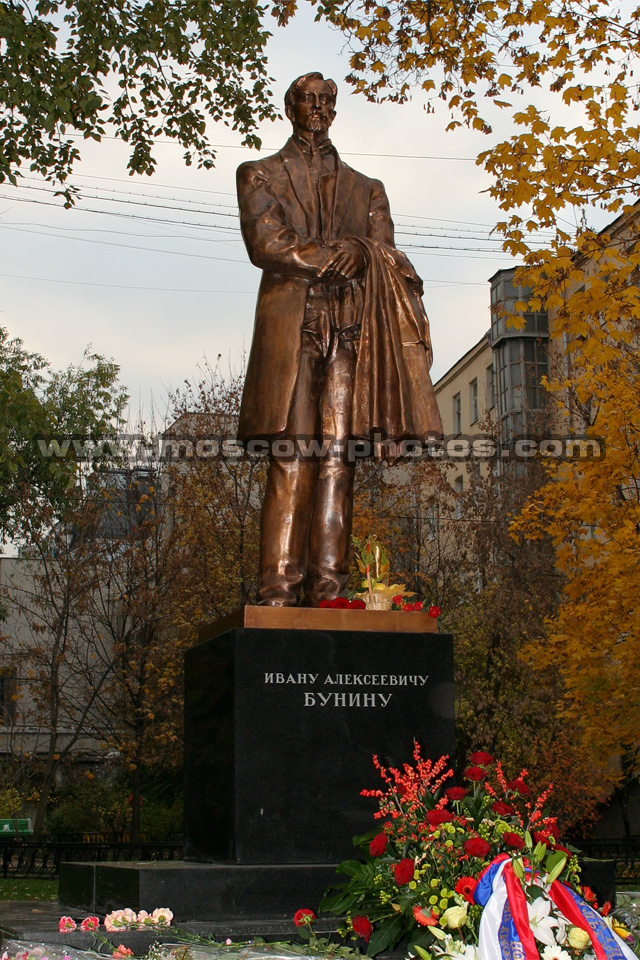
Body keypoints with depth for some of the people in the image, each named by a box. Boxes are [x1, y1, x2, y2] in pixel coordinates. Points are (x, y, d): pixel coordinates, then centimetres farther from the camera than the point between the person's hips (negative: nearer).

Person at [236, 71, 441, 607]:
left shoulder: (366, 189, 26)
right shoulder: (260, 175, 18)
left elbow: (386, 262, 12)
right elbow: (265, 244, 0)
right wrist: (340, 257, -4)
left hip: (350, 329, 3)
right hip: (291, 325, -2)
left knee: (338, 457, -7)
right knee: (292, 459, -13)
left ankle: (327, 591, -10)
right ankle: (279, 588, -15)